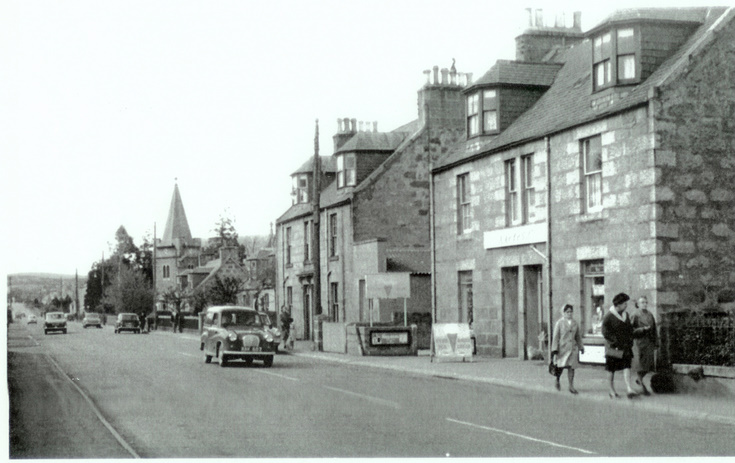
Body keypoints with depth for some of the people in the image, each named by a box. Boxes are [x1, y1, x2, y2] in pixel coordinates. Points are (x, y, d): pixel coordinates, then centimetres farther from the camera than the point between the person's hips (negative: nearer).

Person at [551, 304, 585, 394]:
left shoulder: (575, 323, 9)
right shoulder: (559, 323, -4)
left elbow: (578, 336, 18)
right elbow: (555, 337, -4)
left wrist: (581, 347, 16)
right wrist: (554, 349, -9)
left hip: (573, 348, 4)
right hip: (562, 348, -4)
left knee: (571, 367, 1)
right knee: (561, 366, -4)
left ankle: (571, 386, 6)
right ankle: (557, 380, 24)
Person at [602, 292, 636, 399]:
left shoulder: (625, 315, 11)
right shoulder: (609, 316, -9)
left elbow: (630, 329, 20)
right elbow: (605, 332, -12)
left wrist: (630, 341, 6)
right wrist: (616, 342, -17)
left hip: (625, 347, 5)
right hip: (613, 347, -5)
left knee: (626, 367, -10)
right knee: (611, 369, 4)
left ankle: (629, 389, -19)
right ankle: (612, 391, 15)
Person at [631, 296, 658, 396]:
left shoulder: (650, 316, 8)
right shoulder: (635, 317, -5)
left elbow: (654, 330, 10)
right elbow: (631, 330, -11)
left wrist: (656, 343, 8)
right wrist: (643, 329, -22)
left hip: (649, 343, 5)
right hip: (639, 343, -5)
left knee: (648, 364, 7)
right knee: (640, 365, -4)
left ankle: (639, 380, 33)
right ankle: (643, 387, 4)